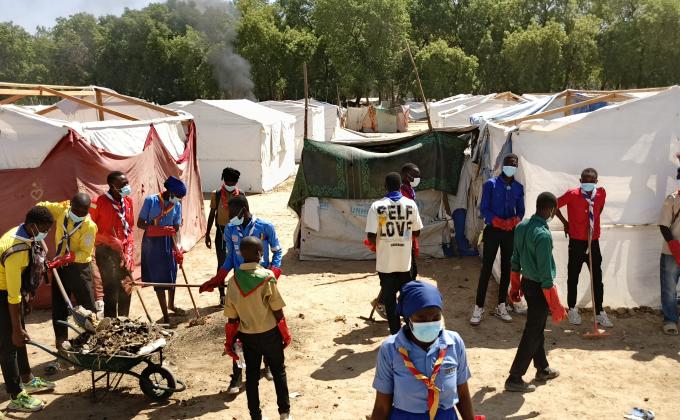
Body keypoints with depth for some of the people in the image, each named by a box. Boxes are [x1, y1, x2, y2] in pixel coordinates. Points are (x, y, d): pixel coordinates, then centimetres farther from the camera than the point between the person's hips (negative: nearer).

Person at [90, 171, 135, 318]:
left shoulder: (128, 201, 4)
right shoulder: (99, 202, -14)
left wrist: (129, 252, 3)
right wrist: (110, 241, -16)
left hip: (124, 252, 6)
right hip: (106, 252, -6)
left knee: (126, 290, 14)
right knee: (111, 291, -5)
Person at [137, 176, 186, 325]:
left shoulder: (177, 205, -3)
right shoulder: (151, 200, -14)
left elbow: (176, 230, 0)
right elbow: (140, 223, -13)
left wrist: (177, 250, -11)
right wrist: (160, 230, -27)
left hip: (168, 243, 4)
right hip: (152, 243, -4)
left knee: (171, 276, 16)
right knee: (158, 279, 1)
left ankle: (171, 305, 41)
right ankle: (165, 315, 9)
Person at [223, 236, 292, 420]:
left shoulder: (234, 280, -8)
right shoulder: (267, 276, -18)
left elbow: (232, 317, -4)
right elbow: (277, 310, -12)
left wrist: (230, 341, 8)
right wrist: (285, 333, 1)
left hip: (247, 335, 2)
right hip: (269, 333, -2)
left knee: (251, 375, 14)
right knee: (278, 372, 16)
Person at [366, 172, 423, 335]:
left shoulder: (377, 206, -11)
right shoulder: (410, 204, -4)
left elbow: (371, 237, -15)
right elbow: (416, 232, 2)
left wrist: (373, 245, 7)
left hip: (386, 261, -2)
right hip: (405, 260, 2)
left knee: (389, 298, 9)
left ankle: (396, 333, 12)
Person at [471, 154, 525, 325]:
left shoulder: (518, 187, 7)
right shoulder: (491, 184, -5)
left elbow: (520, 211, 10)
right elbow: (484, 208, -7)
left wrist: (514, 221, -12)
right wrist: (498, 221, -21)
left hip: (510, 232, 4)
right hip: (493, 230, -4)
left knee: (506, 268, 8)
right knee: (486, 268, -6)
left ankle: (501, 306, 17)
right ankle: (479, 307, -1)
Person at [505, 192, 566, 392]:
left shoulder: (521, 227, 0)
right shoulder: (543, 235, -25)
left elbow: (515, 260, 9)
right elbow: (546, 275, -24)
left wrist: (515, 287, 20)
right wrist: (555, 306, -17)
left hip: (526, 282, 8)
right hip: (538, 287, -8)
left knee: (536, 328, 22)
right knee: (532, 334, 2)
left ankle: (542, 369, 38)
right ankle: (514, 379, 8)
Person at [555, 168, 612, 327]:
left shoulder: (601, 193, -4)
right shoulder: (572, 194, -14)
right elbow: (555, 205, -1)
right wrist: (565, 222, 4)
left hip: (593, 242, 3)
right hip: (576, 242, -3)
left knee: (597, 278, 7)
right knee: (573, 277, 9)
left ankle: (600, 312, 18)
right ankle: (572, 310, 24)